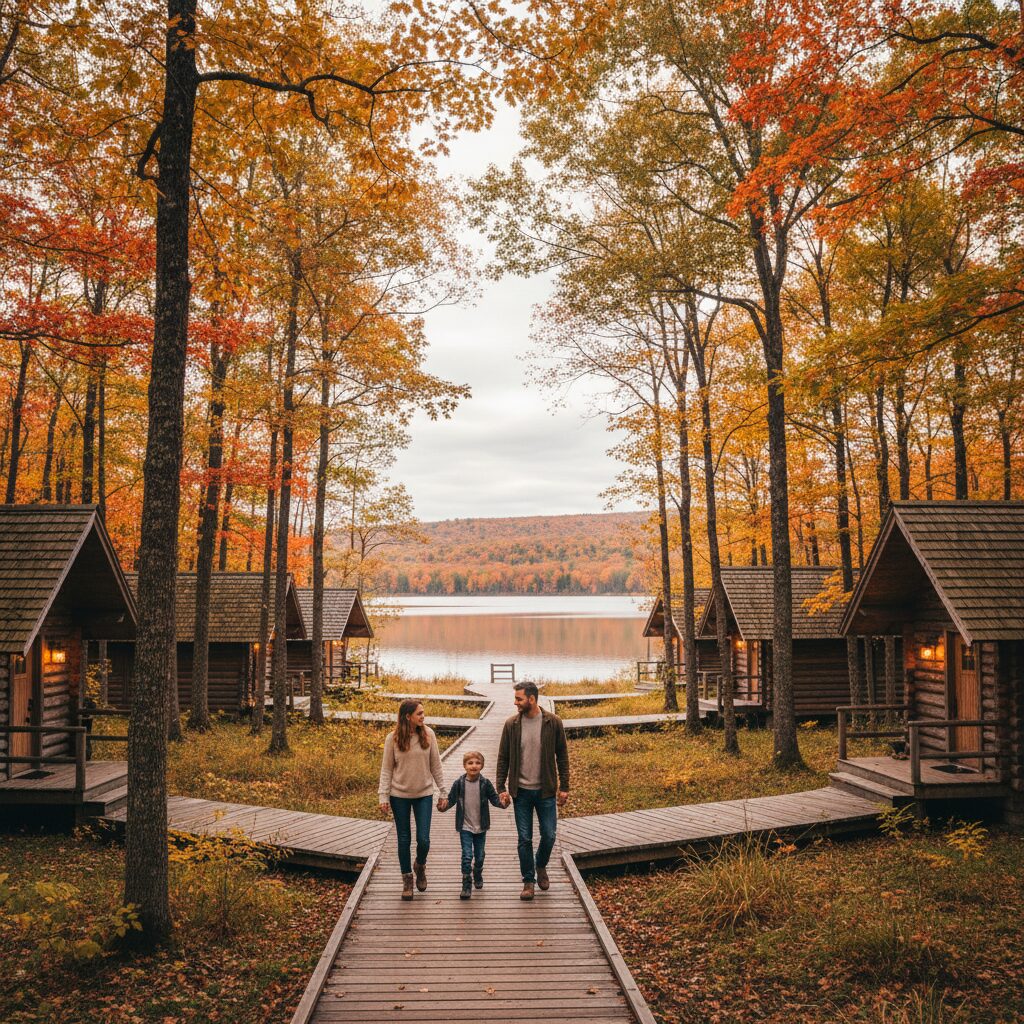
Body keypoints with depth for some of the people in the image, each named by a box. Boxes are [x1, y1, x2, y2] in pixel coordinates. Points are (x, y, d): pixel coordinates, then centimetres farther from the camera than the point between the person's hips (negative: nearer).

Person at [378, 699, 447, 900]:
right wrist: (383, 796, -9)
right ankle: (407, 879, 26)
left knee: (423, 839, -1)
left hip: (424, 794, 1)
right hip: (400, 795, -1)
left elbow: (435, 765, 2)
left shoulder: (428, 734, -6)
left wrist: (443, 790, 2)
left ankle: (420, 866, 31)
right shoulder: (393, 738, -9)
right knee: (404, 839, 8)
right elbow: (386, 769, -3)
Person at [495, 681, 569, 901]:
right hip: (521, 791, 1)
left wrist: (564, 787, -2)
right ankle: (528, 881, 20)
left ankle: (541, 866, 34)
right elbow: (503, 758, 1)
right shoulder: (511, 724, -3)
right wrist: (501, 788, -4)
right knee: (524, 839, 5)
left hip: (546, 791, 0)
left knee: (549, 835, 5)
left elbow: (562, 756, 0)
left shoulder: (553, 722, -6)